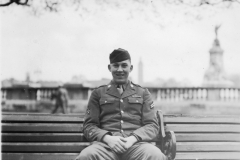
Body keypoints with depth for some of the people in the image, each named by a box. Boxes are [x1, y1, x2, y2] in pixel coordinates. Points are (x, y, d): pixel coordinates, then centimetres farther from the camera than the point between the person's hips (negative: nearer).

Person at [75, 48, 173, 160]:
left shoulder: (143, 93, 21)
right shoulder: (98, 93, 20)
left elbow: (152, 125, 12)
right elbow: (88, 126, 12)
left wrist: (133, 138, -9)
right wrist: (107, 138, -10)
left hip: (136, 143, 0)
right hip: (106, 144, 0)